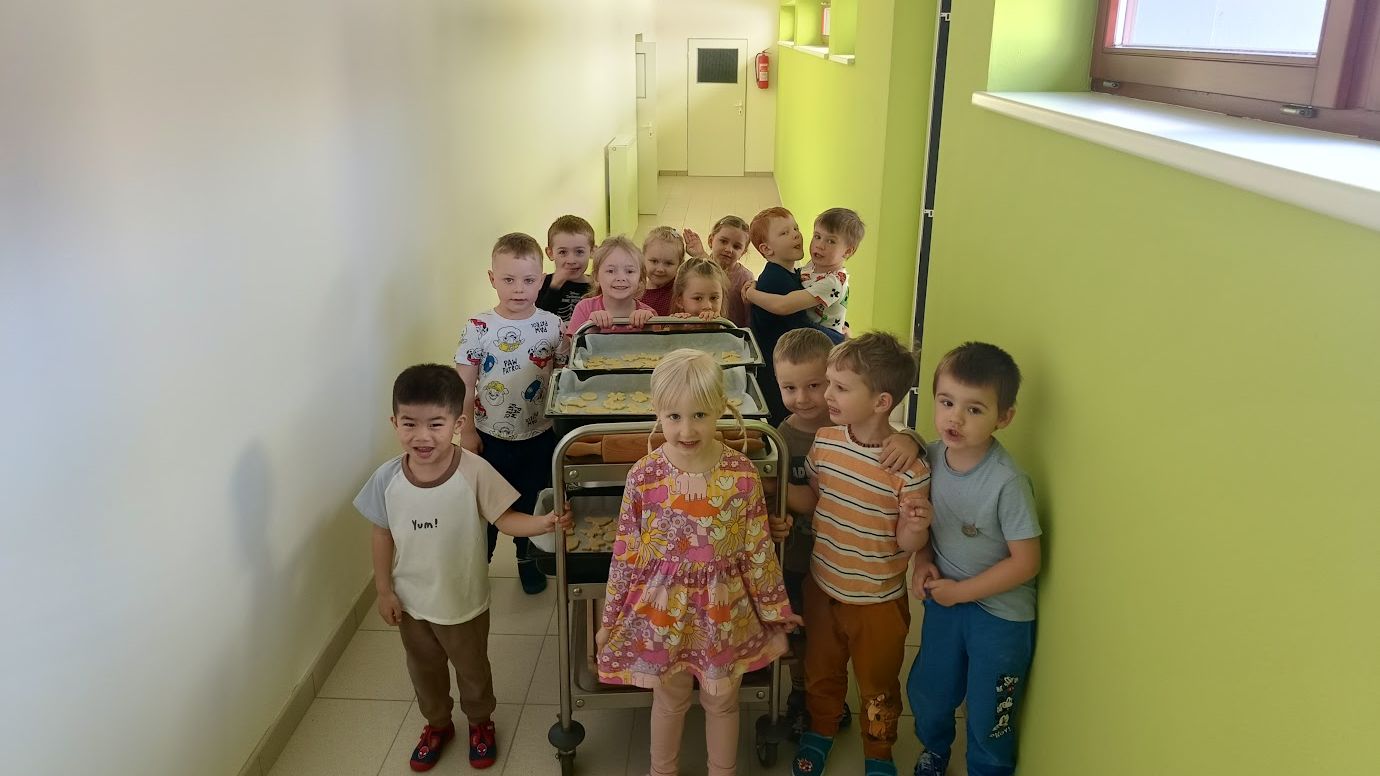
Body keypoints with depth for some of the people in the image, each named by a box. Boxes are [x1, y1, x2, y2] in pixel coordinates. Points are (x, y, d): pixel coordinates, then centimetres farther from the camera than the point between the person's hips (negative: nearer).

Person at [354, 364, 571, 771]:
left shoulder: (474, 472, -26)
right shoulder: (387, 478, -18)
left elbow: (505, 519, -19)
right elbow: (382, 534, -4)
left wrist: (543, 522, -37)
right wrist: (384, 590, -1)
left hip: (463, 602, -2)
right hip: (410, 601, 3)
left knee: (472, 668, 23)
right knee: (424, 670, 26)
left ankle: (480, 722, 52)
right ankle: (437, 724, 55)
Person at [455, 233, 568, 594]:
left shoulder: (551, 325, -7)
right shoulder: (478, 327, -10)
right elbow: (465, 383, -5)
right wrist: (467, 430, -4)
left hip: (539, 435, 1)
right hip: (490, 435, -1)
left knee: (532, 501, 16)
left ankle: (528, 559, 38)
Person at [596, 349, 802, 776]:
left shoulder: (742, 474, -14)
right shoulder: (644, 475, -14)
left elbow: (758, 550, -5)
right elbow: (626, 551, -5)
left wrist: (774, 619, 0)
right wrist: (610, 619, 2)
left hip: (724, 610, 0)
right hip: (662, 610, 0)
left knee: (722, 700, 20)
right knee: (669, 699, 21)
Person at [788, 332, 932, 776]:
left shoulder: (909, 466, -25)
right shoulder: (825, 441, -9)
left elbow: (907, 543, -15)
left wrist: (916, 529, -37)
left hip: (878, 601, -4)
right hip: (822, 586, 4)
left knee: (877, 684, 19)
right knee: (820, 671, 26)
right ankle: (820, 731, 53)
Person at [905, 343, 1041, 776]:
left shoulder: (1007, 483, -28)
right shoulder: (931, 455, -11)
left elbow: (1025, 563, -20)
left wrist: (959, 591, -15)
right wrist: (923, 560, -10)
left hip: (1000, 613, -5)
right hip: (944, 598, 5)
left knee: (987, 718, 12)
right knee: (926, 691, 23)